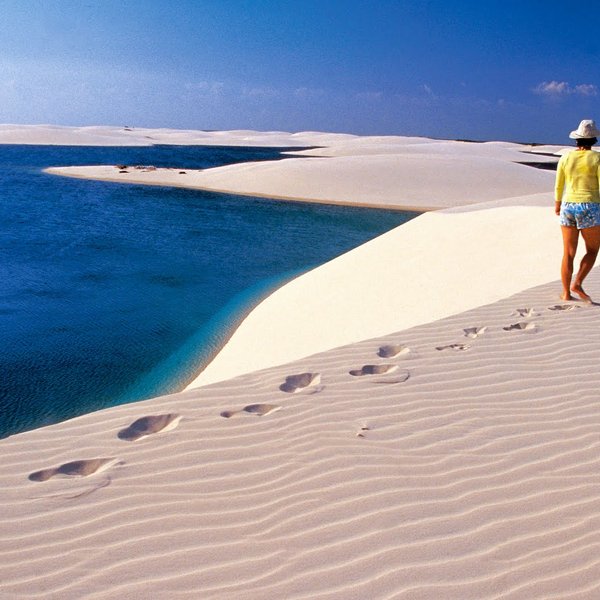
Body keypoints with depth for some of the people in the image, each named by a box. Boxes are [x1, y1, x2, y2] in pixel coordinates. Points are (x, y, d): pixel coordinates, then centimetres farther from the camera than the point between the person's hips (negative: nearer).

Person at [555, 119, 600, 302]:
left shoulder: (565, 158, 4)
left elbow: (559, 186, 11)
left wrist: (558, 203, 28)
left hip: (568, 207, 4)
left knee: (568, 253, 9)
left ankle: (566, 293, 10)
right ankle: (577, 283, -5)